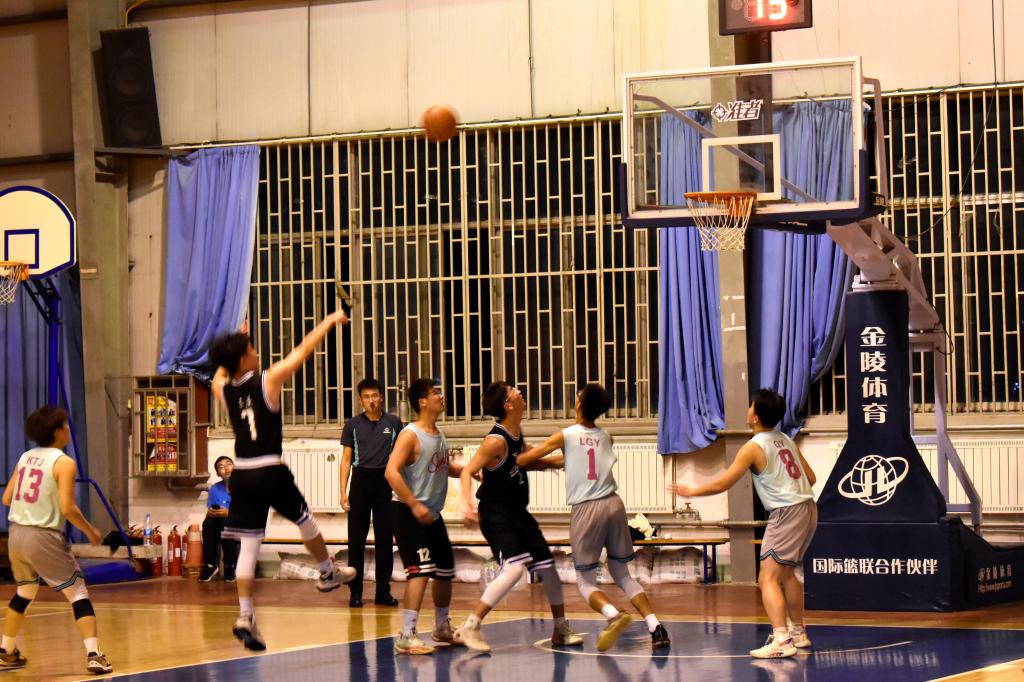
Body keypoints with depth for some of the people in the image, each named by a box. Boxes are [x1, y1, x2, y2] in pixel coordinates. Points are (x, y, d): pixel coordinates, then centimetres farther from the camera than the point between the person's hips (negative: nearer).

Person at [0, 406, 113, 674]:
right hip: (43, 537, -7)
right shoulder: (64, 463, -9)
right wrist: (90, 531, -2)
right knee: (78, 592, 0)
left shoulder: (25, 458, 10)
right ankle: (94, 655, -11)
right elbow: (67, 508, -16)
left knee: (24, 592, 27)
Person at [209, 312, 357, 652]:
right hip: (271, 472, -4)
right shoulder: (269, 380, -10)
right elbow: (304, 350, 0)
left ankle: (245, 617, -5)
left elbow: (221, 370, 29)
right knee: (305, 521, 22)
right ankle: (328, 573, 43)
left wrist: (235, 340, 40)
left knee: (248, 545, 3)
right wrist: (330, 321, 13)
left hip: (242, 475, 4)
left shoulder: (222, 389, 3)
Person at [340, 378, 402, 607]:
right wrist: (343, 491, -2)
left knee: (385, 538, 3)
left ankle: (383, 591, 10)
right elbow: (346, 459, 5)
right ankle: (355, 592, 6)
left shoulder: (393, 423, 4)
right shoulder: (353, 425, 4)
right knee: (356, 539, 0)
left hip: (386, 481, 0)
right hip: (361, 479, 0)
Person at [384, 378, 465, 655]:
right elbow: (391, 472, -25)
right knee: (420, 571, -19)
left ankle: (442, 627, 36)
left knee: (446, 571, 16)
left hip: (432, 513, 9)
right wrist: (415, 505, -29)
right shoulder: (410, 435, -16)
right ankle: (406, 637, -18)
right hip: (408, 512, -9)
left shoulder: (438, 434, 10)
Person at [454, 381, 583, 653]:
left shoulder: (517, 432, 4)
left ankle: (561, 630, 27)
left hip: (518, 512, 9)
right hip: (496, 515, -9)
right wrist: (467, 503, -36)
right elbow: (468, 471, -22)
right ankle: (469, 628, -17)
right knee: (514, 568, -23)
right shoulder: (496, 441, -21)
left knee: (547, 566, 11)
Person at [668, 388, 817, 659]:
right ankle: (798, 633, 34)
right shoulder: (786, 440, 11)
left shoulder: (754, 447, -11)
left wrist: (690, 491, 3)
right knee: (785, 574, 24)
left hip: (786, 513, -9)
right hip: (807, 507, 9)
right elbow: (810, 478, 16)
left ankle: (781, 640, -26)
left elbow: (721, 484, -10)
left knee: (768, 579, -12)